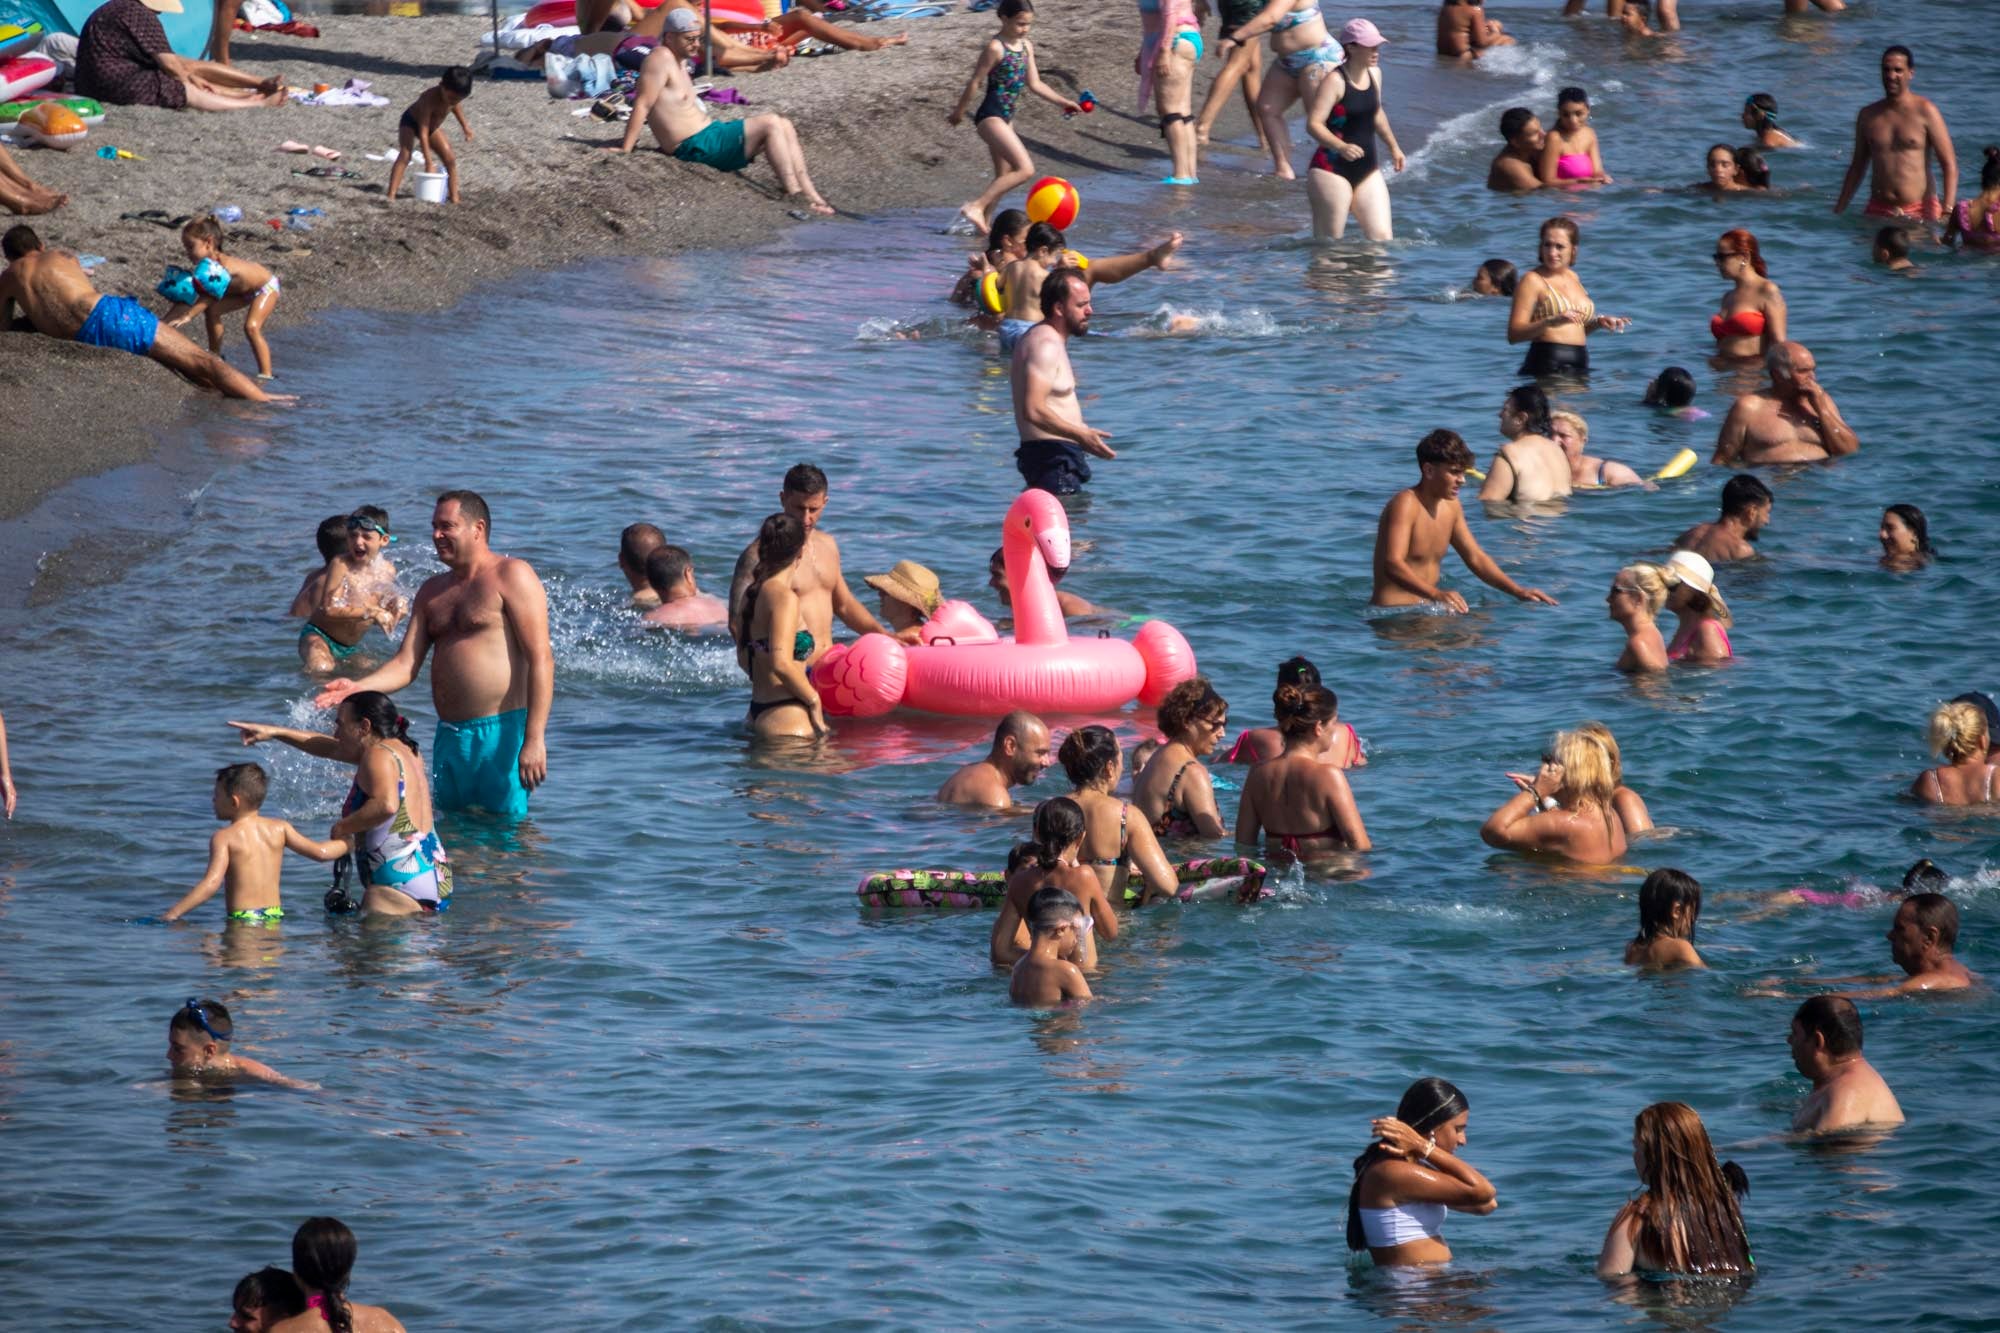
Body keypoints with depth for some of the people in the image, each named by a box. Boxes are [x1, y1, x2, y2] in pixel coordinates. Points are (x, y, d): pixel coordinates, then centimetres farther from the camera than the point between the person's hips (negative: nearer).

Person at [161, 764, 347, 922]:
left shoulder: (224, 837, -4)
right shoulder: (279, 829, 10)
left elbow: (211, 883, -15)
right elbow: (320, 852, 14)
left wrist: (172, 914, -13)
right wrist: (349, 842, 35)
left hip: (243, 919, -6)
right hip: (274, 914, 6)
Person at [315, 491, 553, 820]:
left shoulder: (511, 576, -5)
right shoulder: (433, 591, 18)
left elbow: (541, 660, -12)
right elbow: (405, 664, 13)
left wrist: (534, 739, -20)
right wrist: (357, 688, -8)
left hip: (504, 733, -7)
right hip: (449, 736, 7)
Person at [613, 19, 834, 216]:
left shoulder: (679, 60, 15)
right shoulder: (662, 58, -15)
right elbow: (642, 105, -20)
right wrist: (625, 150, -23)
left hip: (710, 132, 11)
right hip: (697, 147, -11)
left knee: (784, 126, 7)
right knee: (770, 124, -18)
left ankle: (810, 194, 1)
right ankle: (793, 194, -18)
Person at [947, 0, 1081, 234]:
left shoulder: (1027, 47, 10)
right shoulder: (995, 48, -15)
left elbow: (1034, 84, 16)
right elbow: (974, 82, -10)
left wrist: (1063, 102, 11)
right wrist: (959, 112, -4)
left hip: (1006, 117, 9)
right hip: (990, 117, -9)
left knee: (1004, 179, 14)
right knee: (1025, 169, -19)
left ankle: (983, 224, 24)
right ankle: (976, 207, -22)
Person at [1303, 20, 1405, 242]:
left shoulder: (1374, 74, 9)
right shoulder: (1335, 81, -15)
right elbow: (1313, 124, -23)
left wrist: (1393, 146, 36)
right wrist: (1341, 146, -37)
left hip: (1368, 171, 7)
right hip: (1332, 171, -7)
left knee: (1382, 237, -1)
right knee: (1328, 242, -4)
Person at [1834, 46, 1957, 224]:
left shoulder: (1925, 111, -1)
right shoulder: (1868, 115, 12)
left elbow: (1949, 165, -5)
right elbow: (1857, 167, 21)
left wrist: (1948, 211, -16)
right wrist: (1839, 210, 15)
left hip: (1920, 211, -3)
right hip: (1878, 211, 3)